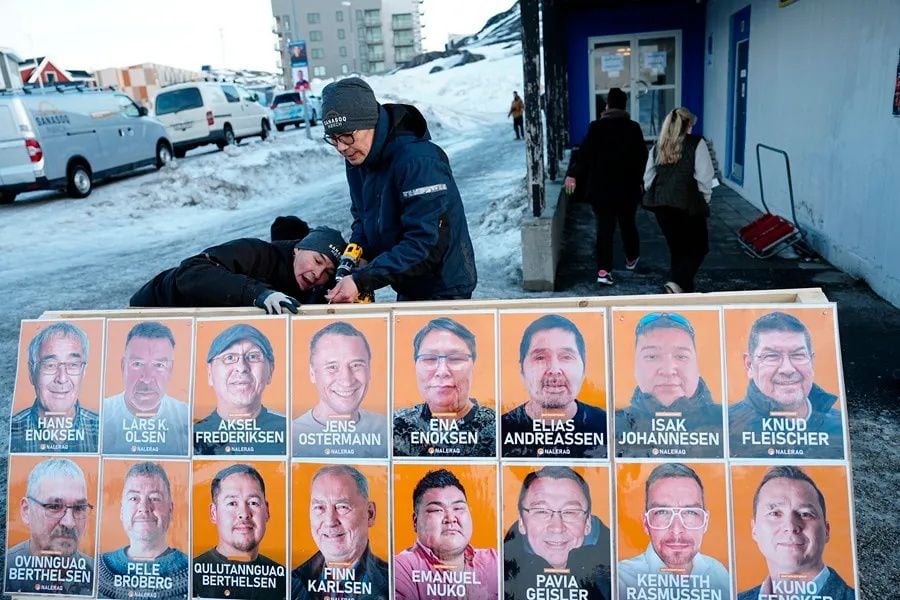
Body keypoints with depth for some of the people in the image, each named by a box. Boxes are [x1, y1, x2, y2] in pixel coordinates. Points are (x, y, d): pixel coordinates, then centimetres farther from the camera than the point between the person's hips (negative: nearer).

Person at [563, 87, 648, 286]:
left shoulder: (597, 127, -6)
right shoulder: (634, 128, 0)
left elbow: (584, 152, -14)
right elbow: (642, 157, 4)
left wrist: (572, 174, -12)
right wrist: (642, 180, 15)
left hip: (600, 188, -1)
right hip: (627, 188, 2)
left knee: (604, 228, 0)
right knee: (628, 223, 20)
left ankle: (604, 270, -10)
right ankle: (631, 258, 37)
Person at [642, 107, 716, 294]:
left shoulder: (658, 146, 12)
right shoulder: (696, 143, -2)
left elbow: (648, 179, 10)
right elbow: (704, 178, -8)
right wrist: (705, 200, 7)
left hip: (661, 204, 5)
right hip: (688, 204, -5)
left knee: (677, 248, 17)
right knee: (698, 247, 6)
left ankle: (685, 291, 23)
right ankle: (678, 283, -13)